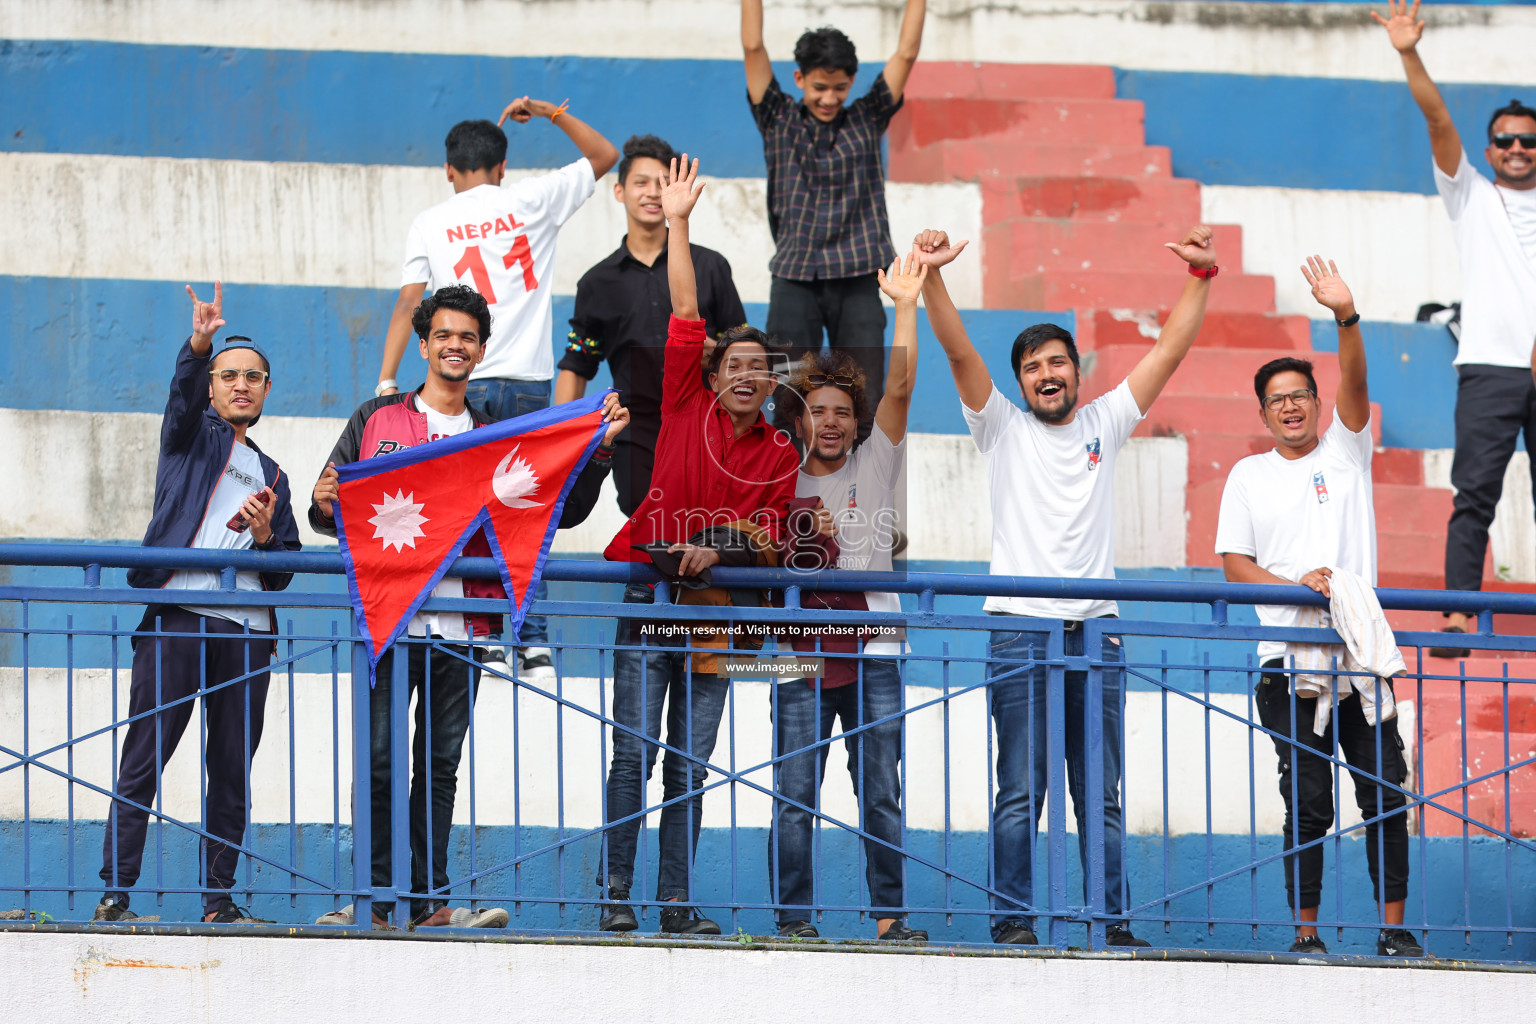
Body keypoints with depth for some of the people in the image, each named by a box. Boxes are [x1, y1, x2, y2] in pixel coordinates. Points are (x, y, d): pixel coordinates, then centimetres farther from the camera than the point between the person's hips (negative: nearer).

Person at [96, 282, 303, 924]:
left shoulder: (271, 476, 26)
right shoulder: (192, 437, 14)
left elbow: (285, 574, 22)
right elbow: (183, 396, -10)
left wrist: (267, 536, 0)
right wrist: (200, 344, -30)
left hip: (246, 630, 4)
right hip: (178, 615, -4)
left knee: (232, 771, 2)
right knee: (143, 761, -9)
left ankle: (218, 899, 6)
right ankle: (113, 893, -11)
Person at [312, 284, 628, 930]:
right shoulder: (376, 420, 10)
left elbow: (564, 511, 13)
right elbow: (334, 509, 11)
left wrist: (598, 449, 0)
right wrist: (325, 507, -13)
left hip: (460, 630, 2)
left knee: (440, 766, 4)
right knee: (378, 761, -6)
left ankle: (428, 901, 6)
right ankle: (373, 900, -3)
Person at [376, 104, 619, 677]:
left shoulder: (430, 223, 5)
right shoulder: (531, 200, 5)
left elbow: (407, 304, -3)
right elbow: (604, 156, 16)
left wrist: (386, 381, -3)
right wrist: (549, 113, 23)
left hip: (462, 385, -1)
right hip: (527, 383, 1)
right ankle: (536, 644, 0)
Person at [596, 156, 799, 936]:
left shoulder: (779, 455, 6)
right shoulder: (687, 408, 0)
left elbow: (767, 535, 4)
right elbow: (685, 316, -3)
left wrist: (718, 549, -16)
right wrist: (676, 225, -7)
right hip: (648, 594, -2)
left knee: (691, 763, 4)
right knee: (634, 750, -6)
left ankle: (675, 901, 7)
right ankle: (615, 893, -4)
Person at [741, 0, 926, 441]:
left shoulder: (867, 119, 11)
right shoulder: (779, 120, 8)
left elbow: (906, 54, 8)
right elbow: (753, 46, 2)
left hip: (857, 284, 1)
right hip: (794, 283, -1)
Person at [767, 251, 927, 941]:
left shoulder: (874, 467, 8)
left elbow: (900, 390, -3)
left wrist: (906, 307, -10)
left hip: (873, 655, 0)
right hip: (802, 655, 0)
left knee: (882, 794, 0)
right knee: (793, 796, -3)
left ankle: (889, 915, 3)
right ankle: (793, 917, 0)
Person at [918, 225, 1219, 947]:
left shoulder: (1103, 424, 15)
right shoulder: (1002, 429, 9)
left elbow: (1169, 351, 12)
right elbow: (958, 350, -3)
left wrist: (1201, 275, 3)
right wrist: (931, 277, -16)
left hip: (1096, 631, 3)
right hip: (1021, 634, -3)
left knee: (1102, 795, 5)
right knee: (1021, 791, -6)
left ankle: (1114, 922, 6)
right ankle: (1012, 920, -4)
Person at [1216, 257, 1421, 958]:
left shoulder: (1345, 453, 11)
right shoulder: (1249, 476, 12)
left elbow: (1355, 388, -6)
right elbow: (1234, 563, 5)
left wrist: (1346, 316, -21)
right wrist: (1295, 585, -12)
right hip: (1289, 662, 0)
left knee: (1385, 795, -4)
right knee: (1307, 805, -2)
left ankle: (1394, 927, -1)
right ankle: (1305, 932, 3)